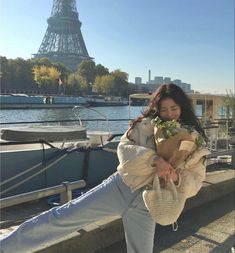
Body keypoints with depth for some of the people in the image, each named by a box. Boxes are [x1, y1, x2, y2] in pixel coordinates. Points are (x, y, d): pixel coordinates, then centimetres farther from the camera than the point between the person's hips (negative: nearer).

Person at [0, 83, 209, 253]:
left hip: (146, 205, 1)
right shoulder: (146, 125, -2)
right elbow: (124, 148, -13)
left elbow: (196, 180, 0)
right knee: (62, 216, -4)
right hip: (119, 188, -1)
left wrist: (177, 177, -23)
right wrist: (154, 158, -29)